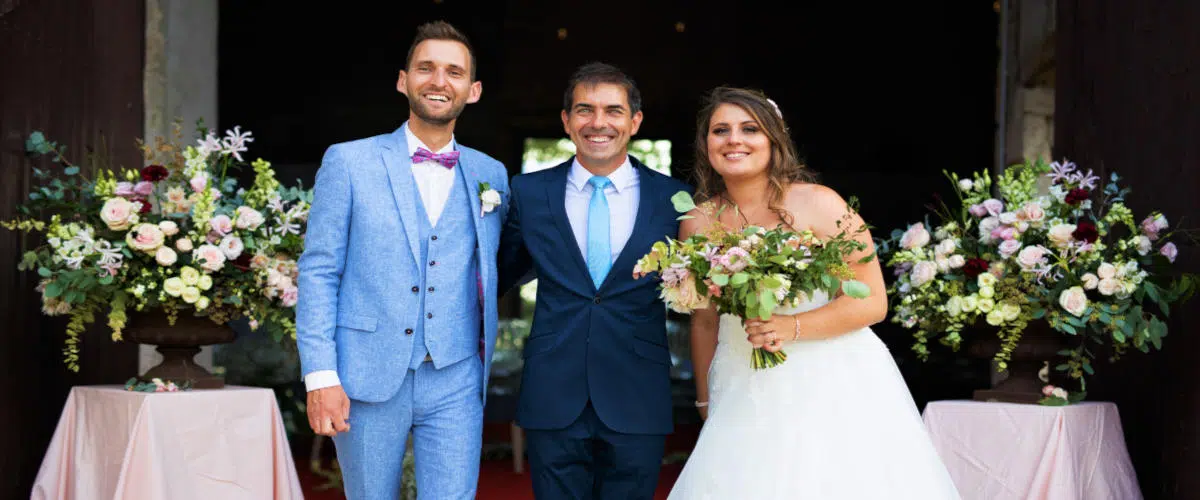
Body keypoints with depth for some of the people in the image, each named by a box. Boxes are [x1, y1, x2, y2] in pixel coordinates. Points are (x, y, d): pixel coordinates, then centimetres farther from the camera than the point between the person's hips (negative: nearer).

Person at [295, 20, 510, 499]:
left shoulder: (491, 175, 9)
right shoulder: (348, 162, 1)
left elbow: (493, 271, 14)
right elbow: (318, 271, -2)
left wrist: (490, 367, 5)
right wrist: (320, 376, -10)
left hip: (455, 383, 2)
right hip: (367, 380, -1)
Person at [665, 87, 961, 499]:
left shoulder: (818, 204, -9)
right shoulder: (698, 224, 2)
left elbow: (872, 303, -11)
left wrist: (793, 327, -23)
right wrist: (706, 405, 15)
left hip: (833, 390, -3)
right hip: (748, 400, 3)